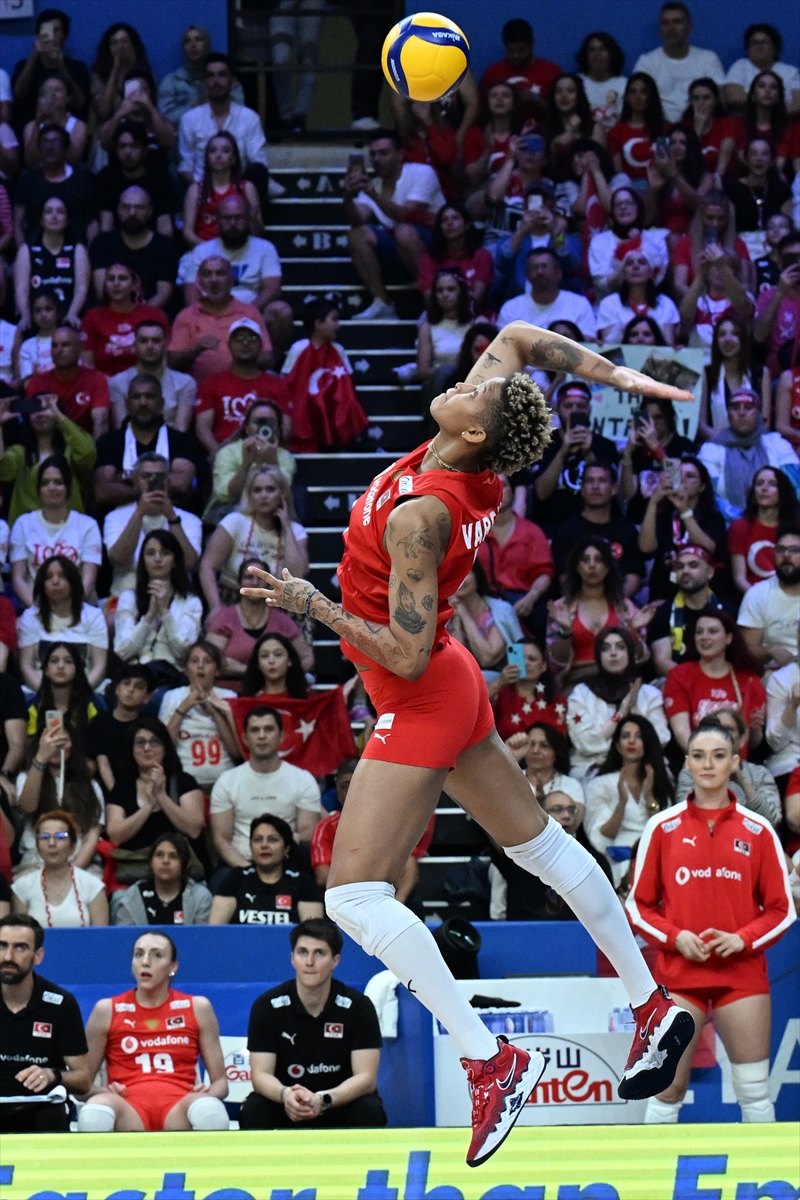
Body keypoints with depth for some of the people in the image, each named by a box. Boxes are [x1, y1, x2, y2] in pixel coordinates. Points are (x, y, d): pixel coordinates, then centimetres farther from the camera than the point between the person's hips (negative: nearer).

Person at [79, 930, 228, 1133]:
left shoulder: (198, 1008, 13)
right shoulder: (107, 1011, 11)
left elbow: (220, 1081, 16)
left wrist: (210, 1093, -8)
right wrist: (102, 1092, -10)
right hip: (128, 1111, 0)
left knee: (210, 1110, -38)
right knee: (94, 1111, -38)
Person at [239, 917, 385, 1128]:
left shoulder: (357, 1007, -12)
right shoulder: (267, 1006, -10)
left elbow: (366, 1078, -17)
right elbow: (260, 1074, -13)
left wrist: (322, 1100, -36)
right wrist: (285, 1095, -38)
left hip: (340, 1105, 0)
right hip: (285, 1108, 0)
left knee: (369, 1111, -32)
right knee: (253, 1111, -30)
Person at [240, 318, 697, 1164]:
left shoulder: (420, 514, -29)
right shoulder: (476, 473, -7)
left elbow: (407, 656, -28)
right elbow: (518, 339, 7)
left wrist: (312, 604, -26)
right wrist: (612, 374, -1)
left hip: (420, 707, -10)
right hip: (451, 690, 10)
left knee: (354, 896, -13)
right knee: (540, 845, 21)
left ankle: (491, 1062, -16)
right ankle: (653, 1005, 33)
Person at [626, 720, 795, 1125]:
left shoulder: (758, 831, 4)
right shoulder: (663, 827, 4)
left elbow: (782, 909, 7)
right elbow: (638, 904, 7)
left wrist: (743, 939, -11)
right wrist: (675, 937, -10)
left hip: (742, 972, 0)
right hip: (680, 974, 0)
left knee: (755, 1091, -1)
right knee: (668, 1089, -2)